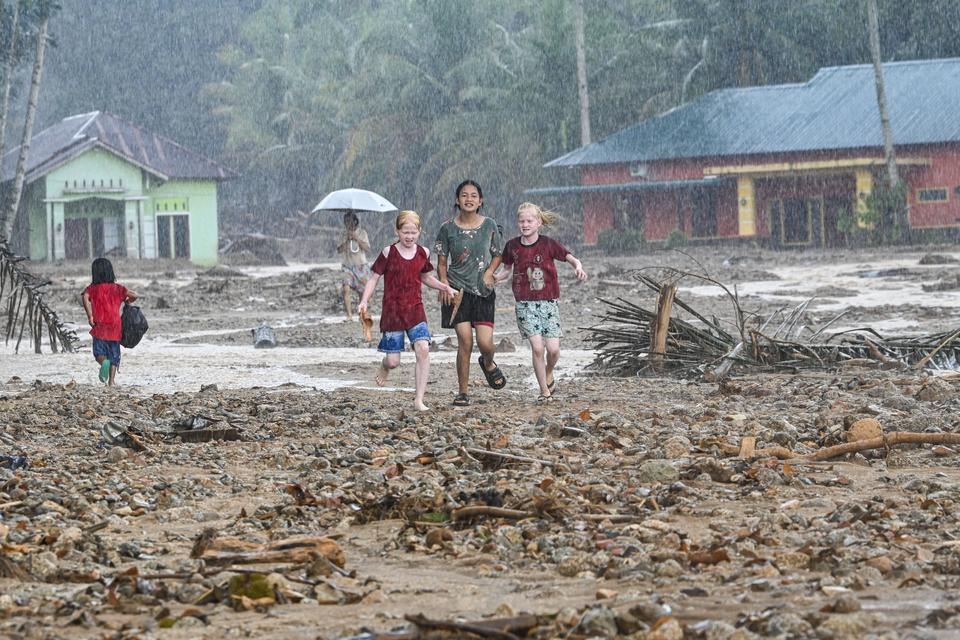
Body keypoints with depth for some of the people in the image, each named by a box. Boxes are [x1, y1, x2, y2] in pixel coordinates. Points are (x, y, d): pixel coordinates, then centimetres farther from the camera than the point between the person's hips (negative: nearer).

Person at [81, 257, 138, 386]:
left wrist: (90, 316, -18)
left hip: (99, 327, -1)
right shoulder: (117, 288, 3)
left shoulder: (92, 288, -1)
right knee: (114, 354, 12)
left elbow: (85, 297, -21)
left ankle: (104, 362, -28)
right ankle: (112, 380, 5)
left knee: (99, 352, 6)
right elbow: (133, 296, -4)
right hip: (115, 327, 1)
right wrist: (127, 301, 19)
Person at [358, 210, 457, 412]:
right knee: (393, 361, -1)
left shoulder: (423, 253, 5)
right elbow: (374, 278, 0)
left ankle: (419, 400, -14)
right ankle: (384, 366, 41)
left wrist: (445, 287, 7)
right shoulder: (389, 253, -5)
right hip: (392, 311, -2)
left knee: (423, 349, -20)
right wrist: (364, 301, -13)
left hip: (415, 310, 2)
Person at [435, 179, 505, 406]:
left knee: (485, 342, -9)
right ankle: (463, 392, 3)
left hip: (483, 291, 1)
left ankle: (488, 364, 29)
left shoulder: (489, 226, 2)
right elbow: (441, 262, 6)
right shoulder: (448, 228, 0)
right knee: (465, 341, -8)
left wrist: (489, 272, -7)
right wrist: (444, 284, -10)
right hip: (458, 291, -1)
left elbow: (497, 255, 12)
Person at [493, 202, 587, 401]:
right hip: (525, 304, 1)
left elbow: (571, 258, -1)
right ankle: (544, 390, 4)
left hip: (548, 301, -1)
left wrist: (578, 267, -22)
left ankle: (549, 374, 27)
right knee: (537, 347, -10)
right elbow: (507, 270, 14)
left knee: (553, 348, -7)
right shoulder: (513, 246, 1)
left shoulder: (548, 244, -5)